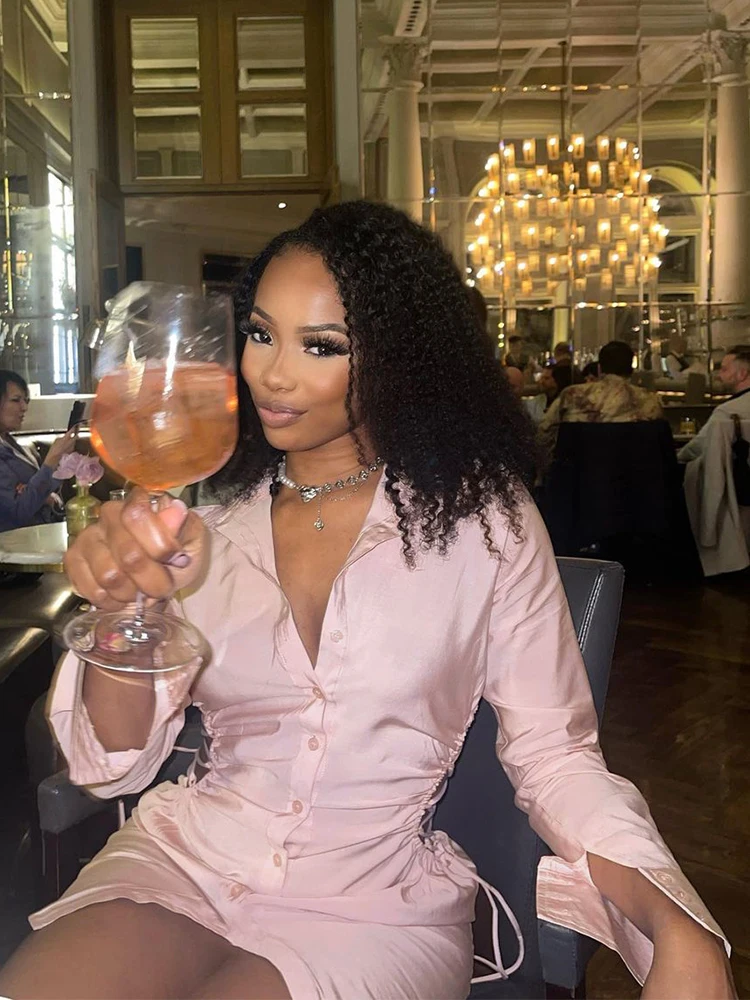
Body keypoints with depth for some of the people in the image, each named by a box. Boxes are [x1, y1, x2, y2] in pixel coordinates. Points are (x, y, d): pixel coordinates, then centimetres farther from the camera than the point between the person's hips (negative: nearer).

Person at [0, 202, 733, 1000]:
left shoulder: (483, 519, -7)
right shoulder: (202, 511, 0)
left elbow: (552, 754, -4)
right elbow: (112, 763, -2)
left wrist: (680, 933, -19)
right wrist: (127, 609, -21)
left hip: (374, 903, -1)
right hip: (184, 860, 2)